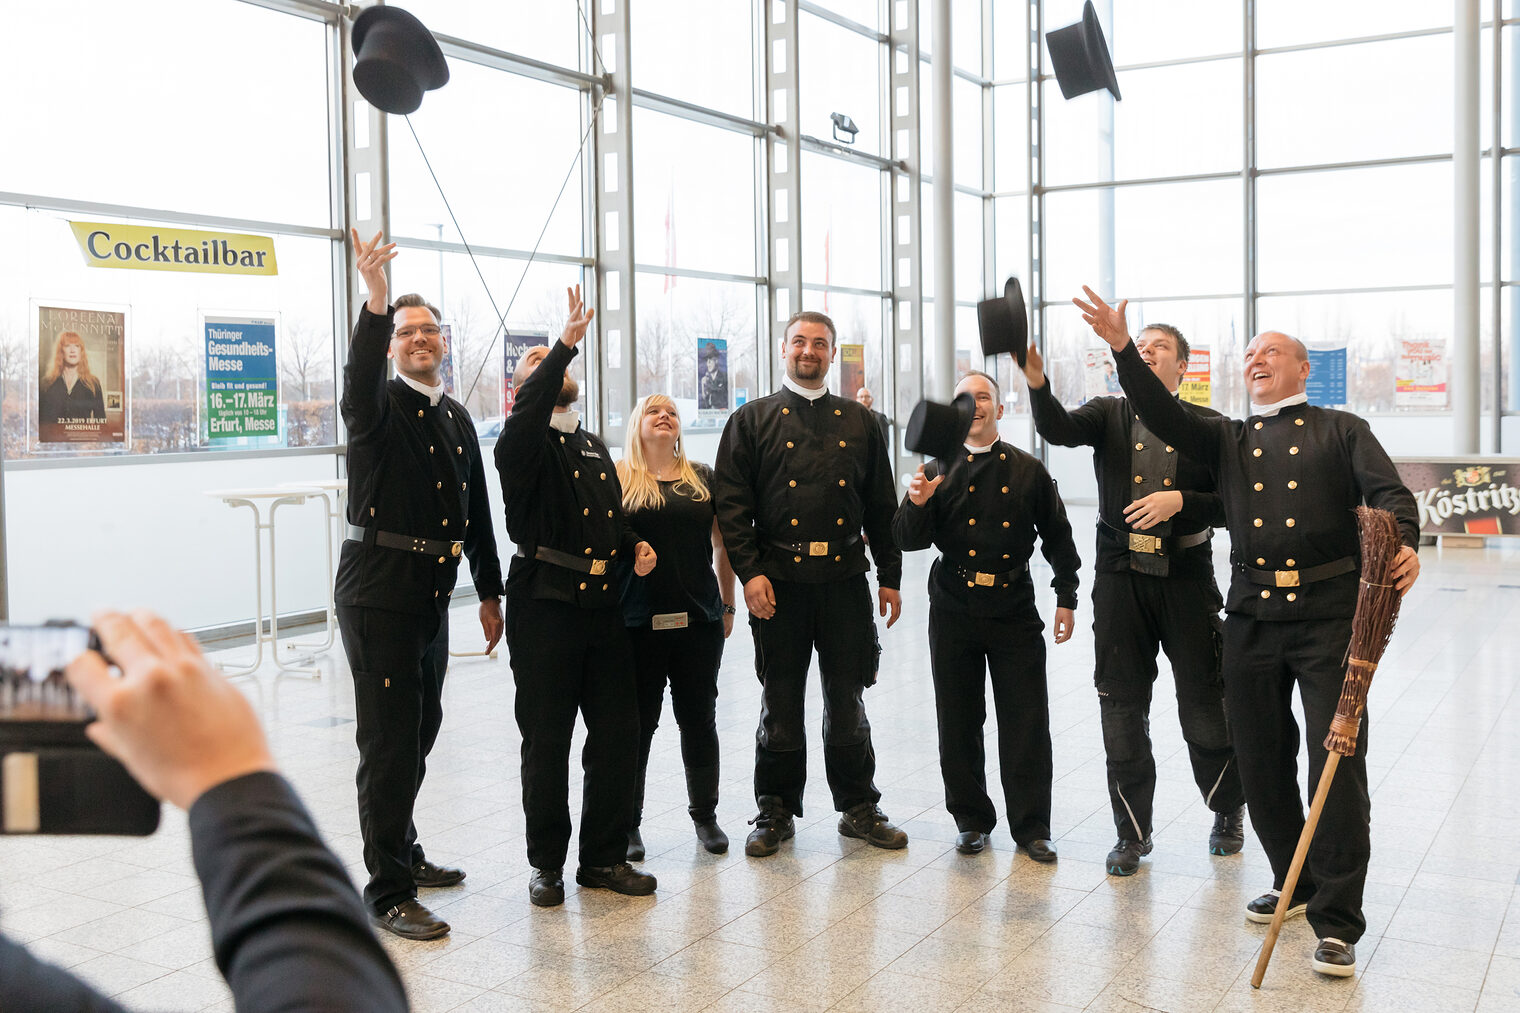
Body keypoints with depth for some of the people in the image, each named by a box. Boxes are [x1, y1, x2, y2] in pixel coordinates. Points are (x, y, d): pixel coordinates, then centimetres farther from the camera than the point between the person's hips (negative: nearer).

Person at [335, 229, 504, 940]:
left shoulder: (456, 418, 15)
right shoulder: (378, 407, -5)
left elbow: (476, 509, 18)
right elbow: (359, 379, -31)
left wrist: (489, 592, 19)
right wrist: (376, 302, -45)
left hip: (434, 590, 7)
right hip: (379, 590, -7)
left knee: (420, 731, 18)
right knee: (389, 737, -4)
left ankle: (402, 851, 36)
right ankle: (387, 890, 5)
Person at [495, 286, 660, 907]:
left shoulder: (594, 447, 20)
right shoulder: (526, 444, -2)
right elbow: (527, 415, -28)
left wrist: (636, 546, 9)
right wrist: (565, 346, -30)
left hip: (603, 605, 6)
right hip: (545, 605, -6)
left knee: (618, 734, 7)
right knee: (546, 740, 3)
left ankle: (604, 857, 21)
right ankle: (547, 864, 18)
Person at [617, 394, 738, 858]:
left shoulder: (703, 479, 10)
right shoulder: (618, 479, 2)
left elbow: (723, 546, 14)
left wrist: (728, 606, 13)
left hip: (700, 621, 3)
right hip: (639, 623, -2)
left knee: (700, 719, 10)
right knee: (636, 723, 4)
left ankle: (705, 815, 25)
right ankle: (628, 823, 18)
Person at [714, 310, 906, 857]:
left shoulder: (859, 422, 12)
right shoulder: (752, 420, 5)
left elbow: (881, 505, 12)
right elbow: (731, 503, -2)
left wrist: (890, 577, 8)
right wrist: (750, 571, -11)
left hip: (845, 580, 2)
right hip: (779, 582, -1)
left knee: (846, 700, 9)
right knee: (780, 702, 6)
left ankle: (858, 807, 23)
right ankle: (776, 812, 19)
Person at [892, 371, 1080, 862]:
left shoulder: (1029, 471, 6)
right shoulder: (938, 472, 5)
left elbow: (1057, 537, 11)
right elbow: (908, 540, -3)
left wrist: (1066, 598, 7)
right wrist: (917, 504, -22)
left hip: (1015, 610, 0)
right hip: (954, 612, 1)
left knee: (1026, 722, 0)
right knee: (959, 721, 7)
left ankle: (1031, 826, 13)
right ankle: (972, 819, 22)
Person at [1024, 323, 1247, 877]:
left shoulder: (1207, 426, 5)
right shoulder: (1109, 415, 7)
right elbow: (1058, 428, -15)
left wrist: (1180, 501, -17)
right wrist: (1037, 383, -33)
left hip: (1187, 576, -1)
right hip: (1120, 577, 1)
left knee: (1204, 706, 5)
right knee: (1122, 708, 6)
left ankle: (1228, 812, 32)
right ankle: (1132, 832, 20)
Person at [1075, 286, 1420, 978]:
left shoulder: (1341, 430, 9)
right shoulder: (1229, 440, 18)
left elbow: (1388, 492, -5)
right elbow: (1164, 416, 2)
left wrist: (1404, 543, -27)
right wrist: (1121, 348, -10)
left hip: (1329, 611, -4)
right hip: (1251, 615, 4)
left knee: (1337, 761, -8)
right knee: (1261, 761, 10)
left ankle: (1336, 922, -1)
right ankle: (1296, 885, 29)